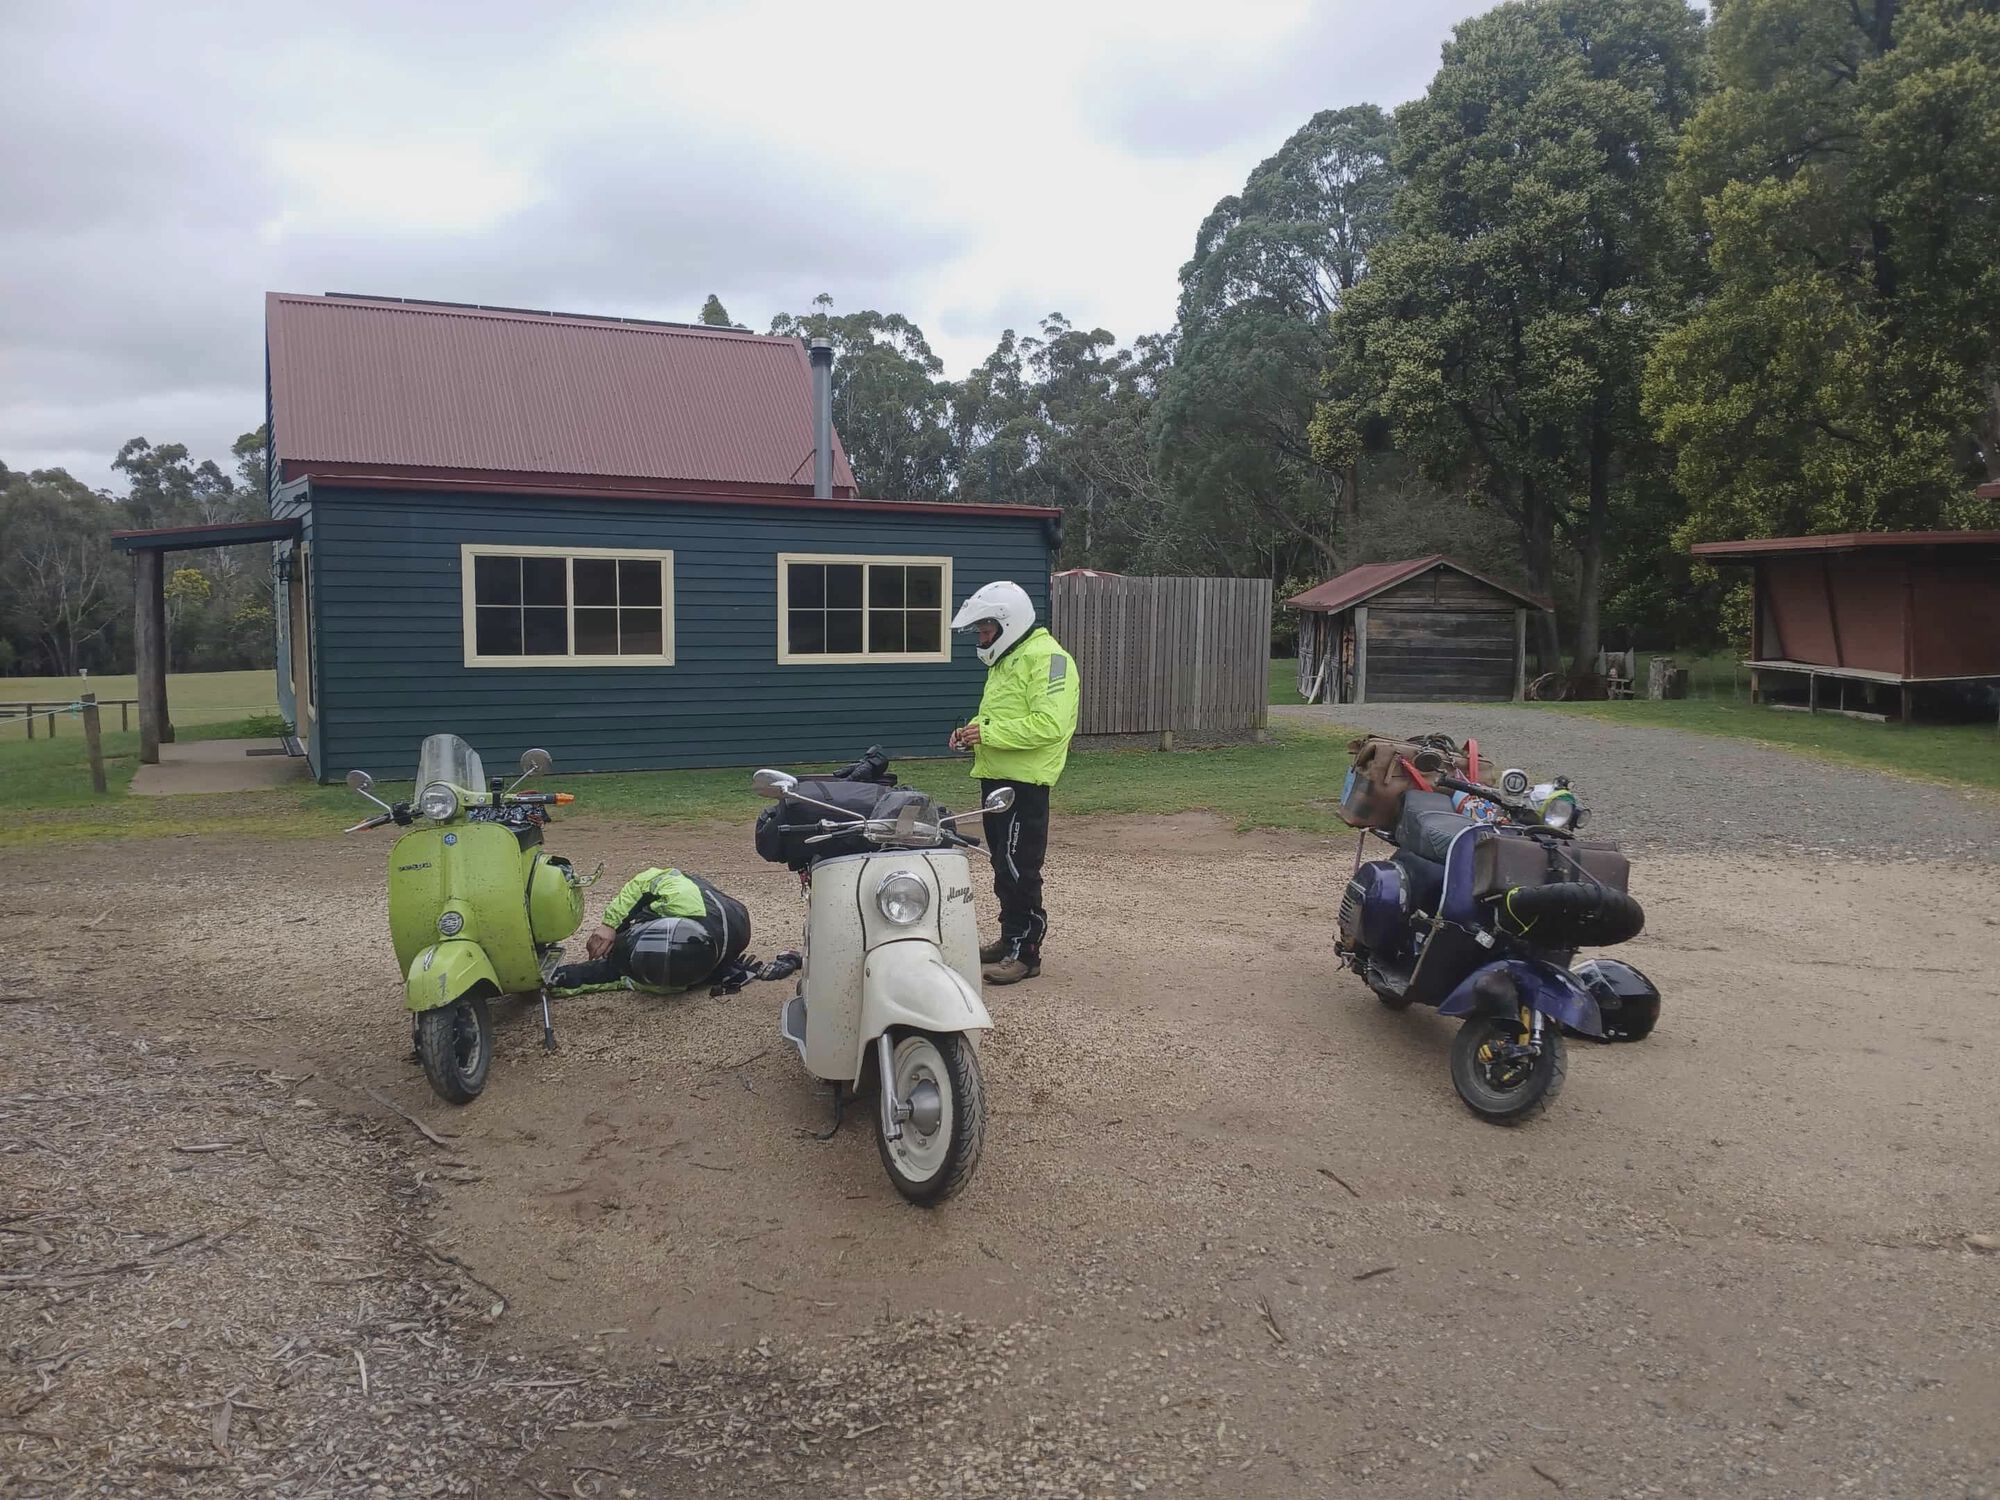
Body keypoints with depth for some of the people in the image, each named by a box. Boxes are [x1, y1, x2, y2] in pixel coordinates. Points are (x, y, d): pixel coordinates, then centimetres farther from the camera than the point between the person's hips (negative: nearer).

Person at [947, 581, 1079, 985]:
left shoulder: (1046, 658, -15)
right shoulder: (1006, 660, 18)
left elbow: (1049, 724, -25)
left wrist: (988, 732, -21)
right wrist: (973, 730, 6)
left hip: (1024, 783, -10)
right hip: (997, 777, 10)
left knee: (1019, 869, -8)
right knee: (1004, 865, 16)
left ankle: (1025, 952, -1)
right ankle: (1010, 938, 26)